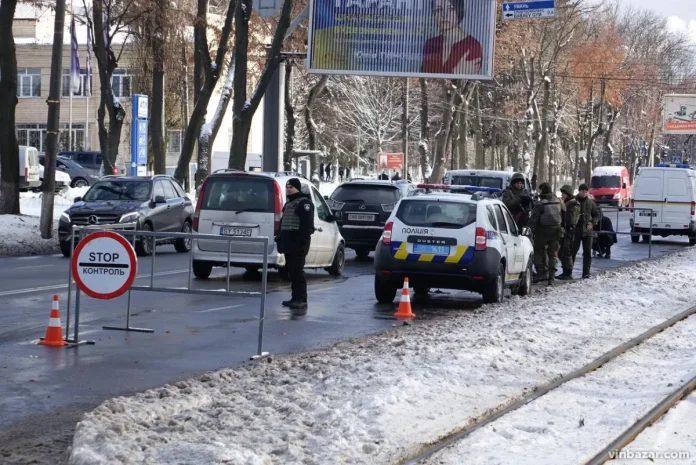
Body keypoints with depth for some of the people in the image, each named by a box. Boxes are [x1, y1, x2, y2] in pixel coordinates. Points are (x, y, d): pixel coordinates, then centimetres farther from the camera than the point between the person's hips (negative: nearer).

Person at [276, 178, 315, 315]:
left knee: (297, 271, -14)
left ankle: (301, 301, -16)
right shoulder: (289, 203, 23)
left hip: (298, 242, -10)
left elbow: (307, 224, -19)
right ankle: (296, 298, 19)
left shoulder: (304, 202, -9)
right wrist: (281, 239, 21)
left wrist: (303, 241, -26)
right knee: (291, 271, 12)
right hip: (289, 242, 10)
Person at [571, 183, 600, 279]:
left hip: (587, 231, 3)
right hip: (575, 231, -3)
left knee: (587, 253, 3)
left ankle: (586, 273, 7)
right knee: (572, 251, 0)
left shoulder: (590, 202, 9)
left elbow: (597, 214, 16)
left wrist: (592, 223, -1)